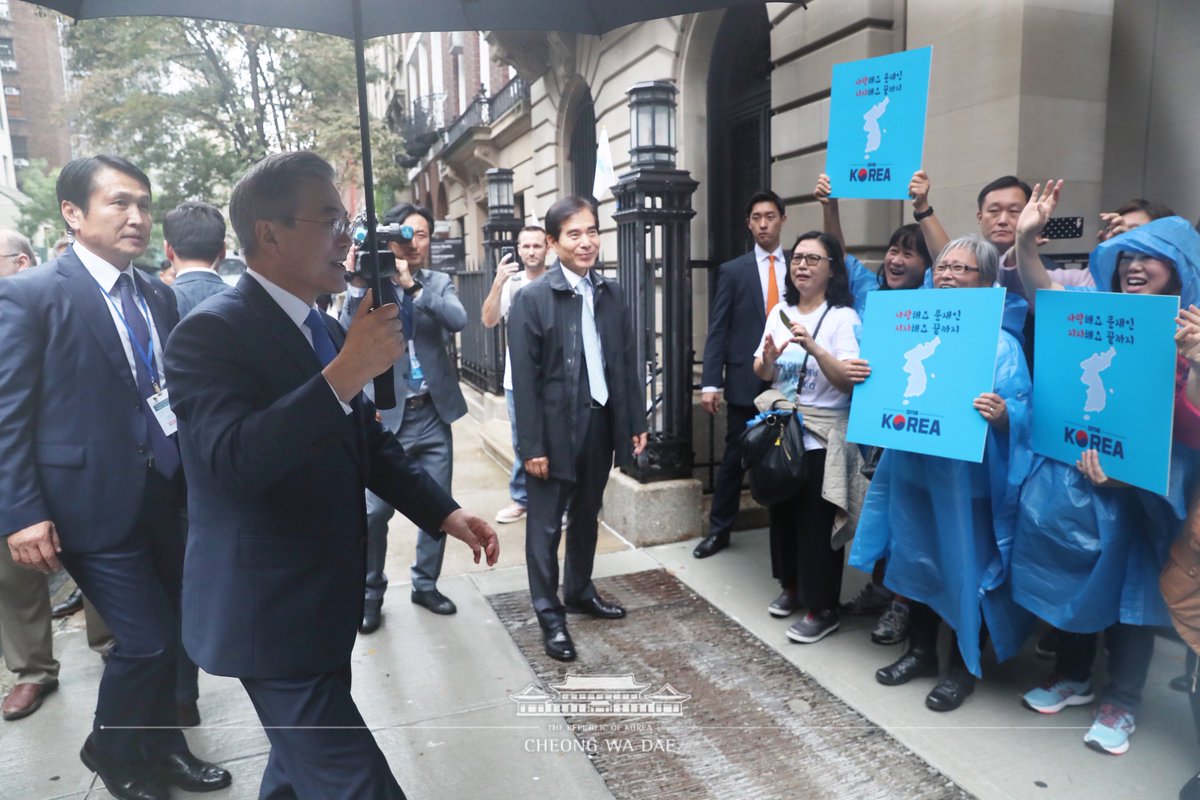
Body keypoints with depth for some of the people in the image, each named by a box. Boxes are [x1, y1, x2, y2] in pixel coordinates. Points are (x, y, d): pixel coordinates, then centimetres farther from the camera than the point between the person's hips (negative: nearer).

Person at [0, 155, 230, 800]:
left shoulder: (158, 296, 9)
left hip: (164, 497, 6)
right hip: (93, 502, -5)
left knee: (170, 631, 14)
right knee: (147, 639, -2)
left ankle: (158, 744, 38)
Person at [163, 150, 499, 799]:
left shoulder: (327, 331, 9)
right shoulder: (211, 331, -18)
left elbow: (369, 442, 13)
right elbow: (234, 459, -32)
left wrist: (444, 512, 2)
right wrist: (348, 372, -34)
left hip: (324, 600, 9)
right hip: (270, 612, -9)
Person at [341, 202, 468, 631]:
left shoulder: (439, 283, 5)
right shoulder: (370, 283, -2)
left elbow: (458, 319, -15)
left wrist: (412, 285, -24)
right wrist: (357, 284, -25)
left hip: (434, 414, 3)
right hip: (386, 417, -3)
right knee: (374, 511, -2)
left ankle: (425, 584, 28)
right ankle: (371, 594, 18)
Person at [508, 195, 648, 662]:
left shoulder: (610, 294, 6)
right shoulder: (532, 298, -10)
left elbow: (625, 362, 8)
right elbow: (524, 379, -12)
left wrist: (636, 422, 6)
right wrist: (532, 445, -15)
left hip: (600, 423, 5)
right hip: (556, 429, -5)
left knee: (586, 517, 19)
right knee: (545, 526, 7)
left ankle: (579, 592, 38)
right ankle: (550, 616, 21)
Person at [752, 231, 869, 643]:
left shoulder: (843, 317, -9)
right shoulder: (779, 311, 7)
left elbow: (847, 381, -19)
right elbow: (761, 374, 4)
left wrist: (814, 348, -33)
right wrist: (769, 357, -18)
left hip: (822, 436, -5)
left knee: (817, 522, 1)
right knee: (782, 512, 15)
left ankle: (821, 608, 15)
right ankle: (792, 586, 34)